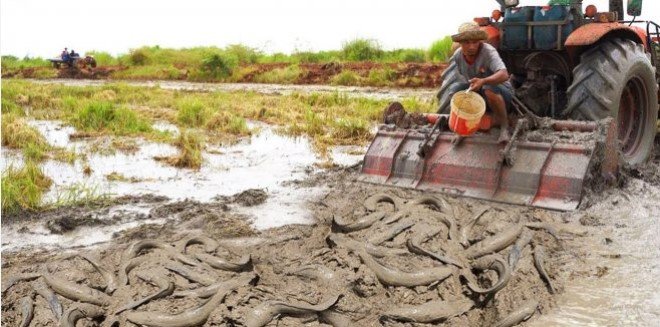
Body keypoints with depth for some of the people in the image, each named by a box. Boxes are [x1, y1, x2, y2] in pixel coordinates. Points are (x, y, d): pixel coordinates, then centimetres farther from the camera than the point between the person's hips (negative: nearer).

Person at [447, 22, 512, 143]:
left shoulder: (488, 51, -27)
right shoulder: (457, 55, -10)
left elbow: (504, 75, -43)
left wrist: (483, 81, -59)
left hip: (502, 92, -6)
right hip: (478, 92, 6)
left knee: (489, 89, -39)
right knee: (455, 91, -20)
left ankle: (504, 125, -14)